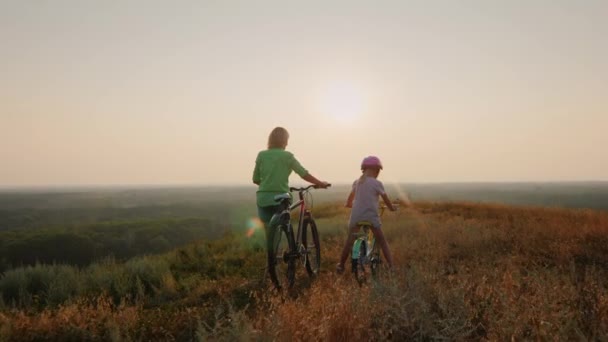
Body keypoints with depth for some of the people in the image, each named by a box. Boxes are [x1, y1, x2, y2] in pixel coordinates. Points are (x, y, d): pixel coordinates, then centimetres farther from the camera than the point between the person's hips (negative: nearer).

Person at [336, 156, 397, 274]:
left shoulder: (357, 182, 8)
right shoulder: (377, 183, -5)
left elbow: (348, 203, 15)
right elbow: (386, 200, 5)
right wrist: (392, 208, 24)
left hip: (356, 216, 4)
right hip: (371, 217, -4)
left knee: (350, 241, 15)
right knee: (382, 242, 8)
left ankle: (341, 266, 22)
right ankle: (391, 266, 6)